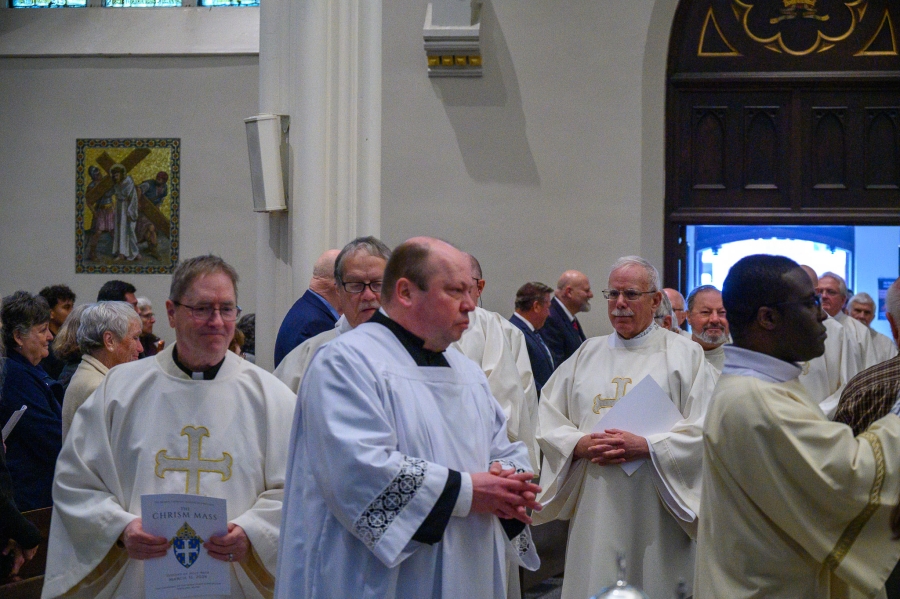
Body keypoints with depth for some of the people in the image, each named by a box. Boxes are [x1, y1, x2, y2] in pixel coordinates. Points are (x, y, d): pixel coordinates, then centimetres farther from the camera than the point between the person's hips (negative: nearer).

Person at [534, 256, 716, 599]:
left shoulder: (685, 354, 1)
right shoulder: (587, 354, 13)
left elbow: (704, 430, -8)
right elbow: (548, 420, 10)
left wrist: (646, 447, -18)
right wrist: (580, 444, -9)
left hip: (655, 511, -3)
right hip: (594, 504, 3)